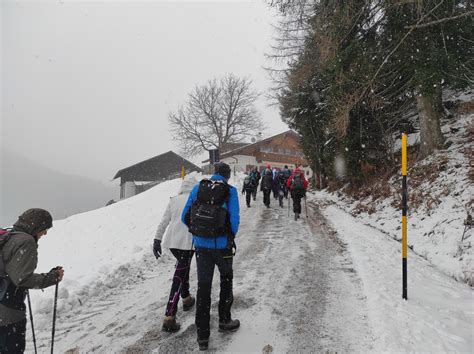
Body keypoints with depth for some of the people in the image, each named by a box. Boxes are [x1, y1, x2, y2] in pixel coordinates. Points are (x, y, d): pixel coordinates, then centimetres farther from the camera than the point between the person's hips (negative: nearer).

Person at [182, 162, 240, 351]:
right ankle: (224, 320, 32)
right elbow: (234, 219, -14)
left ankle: (202, 334, 16)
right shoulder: (230, 191, -8)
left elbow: (185, 217, 2)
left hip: (201, 244, 2)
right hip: (222, 245, -2)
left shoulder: (197, 188, 1)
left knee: (203, 285, 11)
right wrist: (231, 236, 6)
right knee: (226, 279, 22)